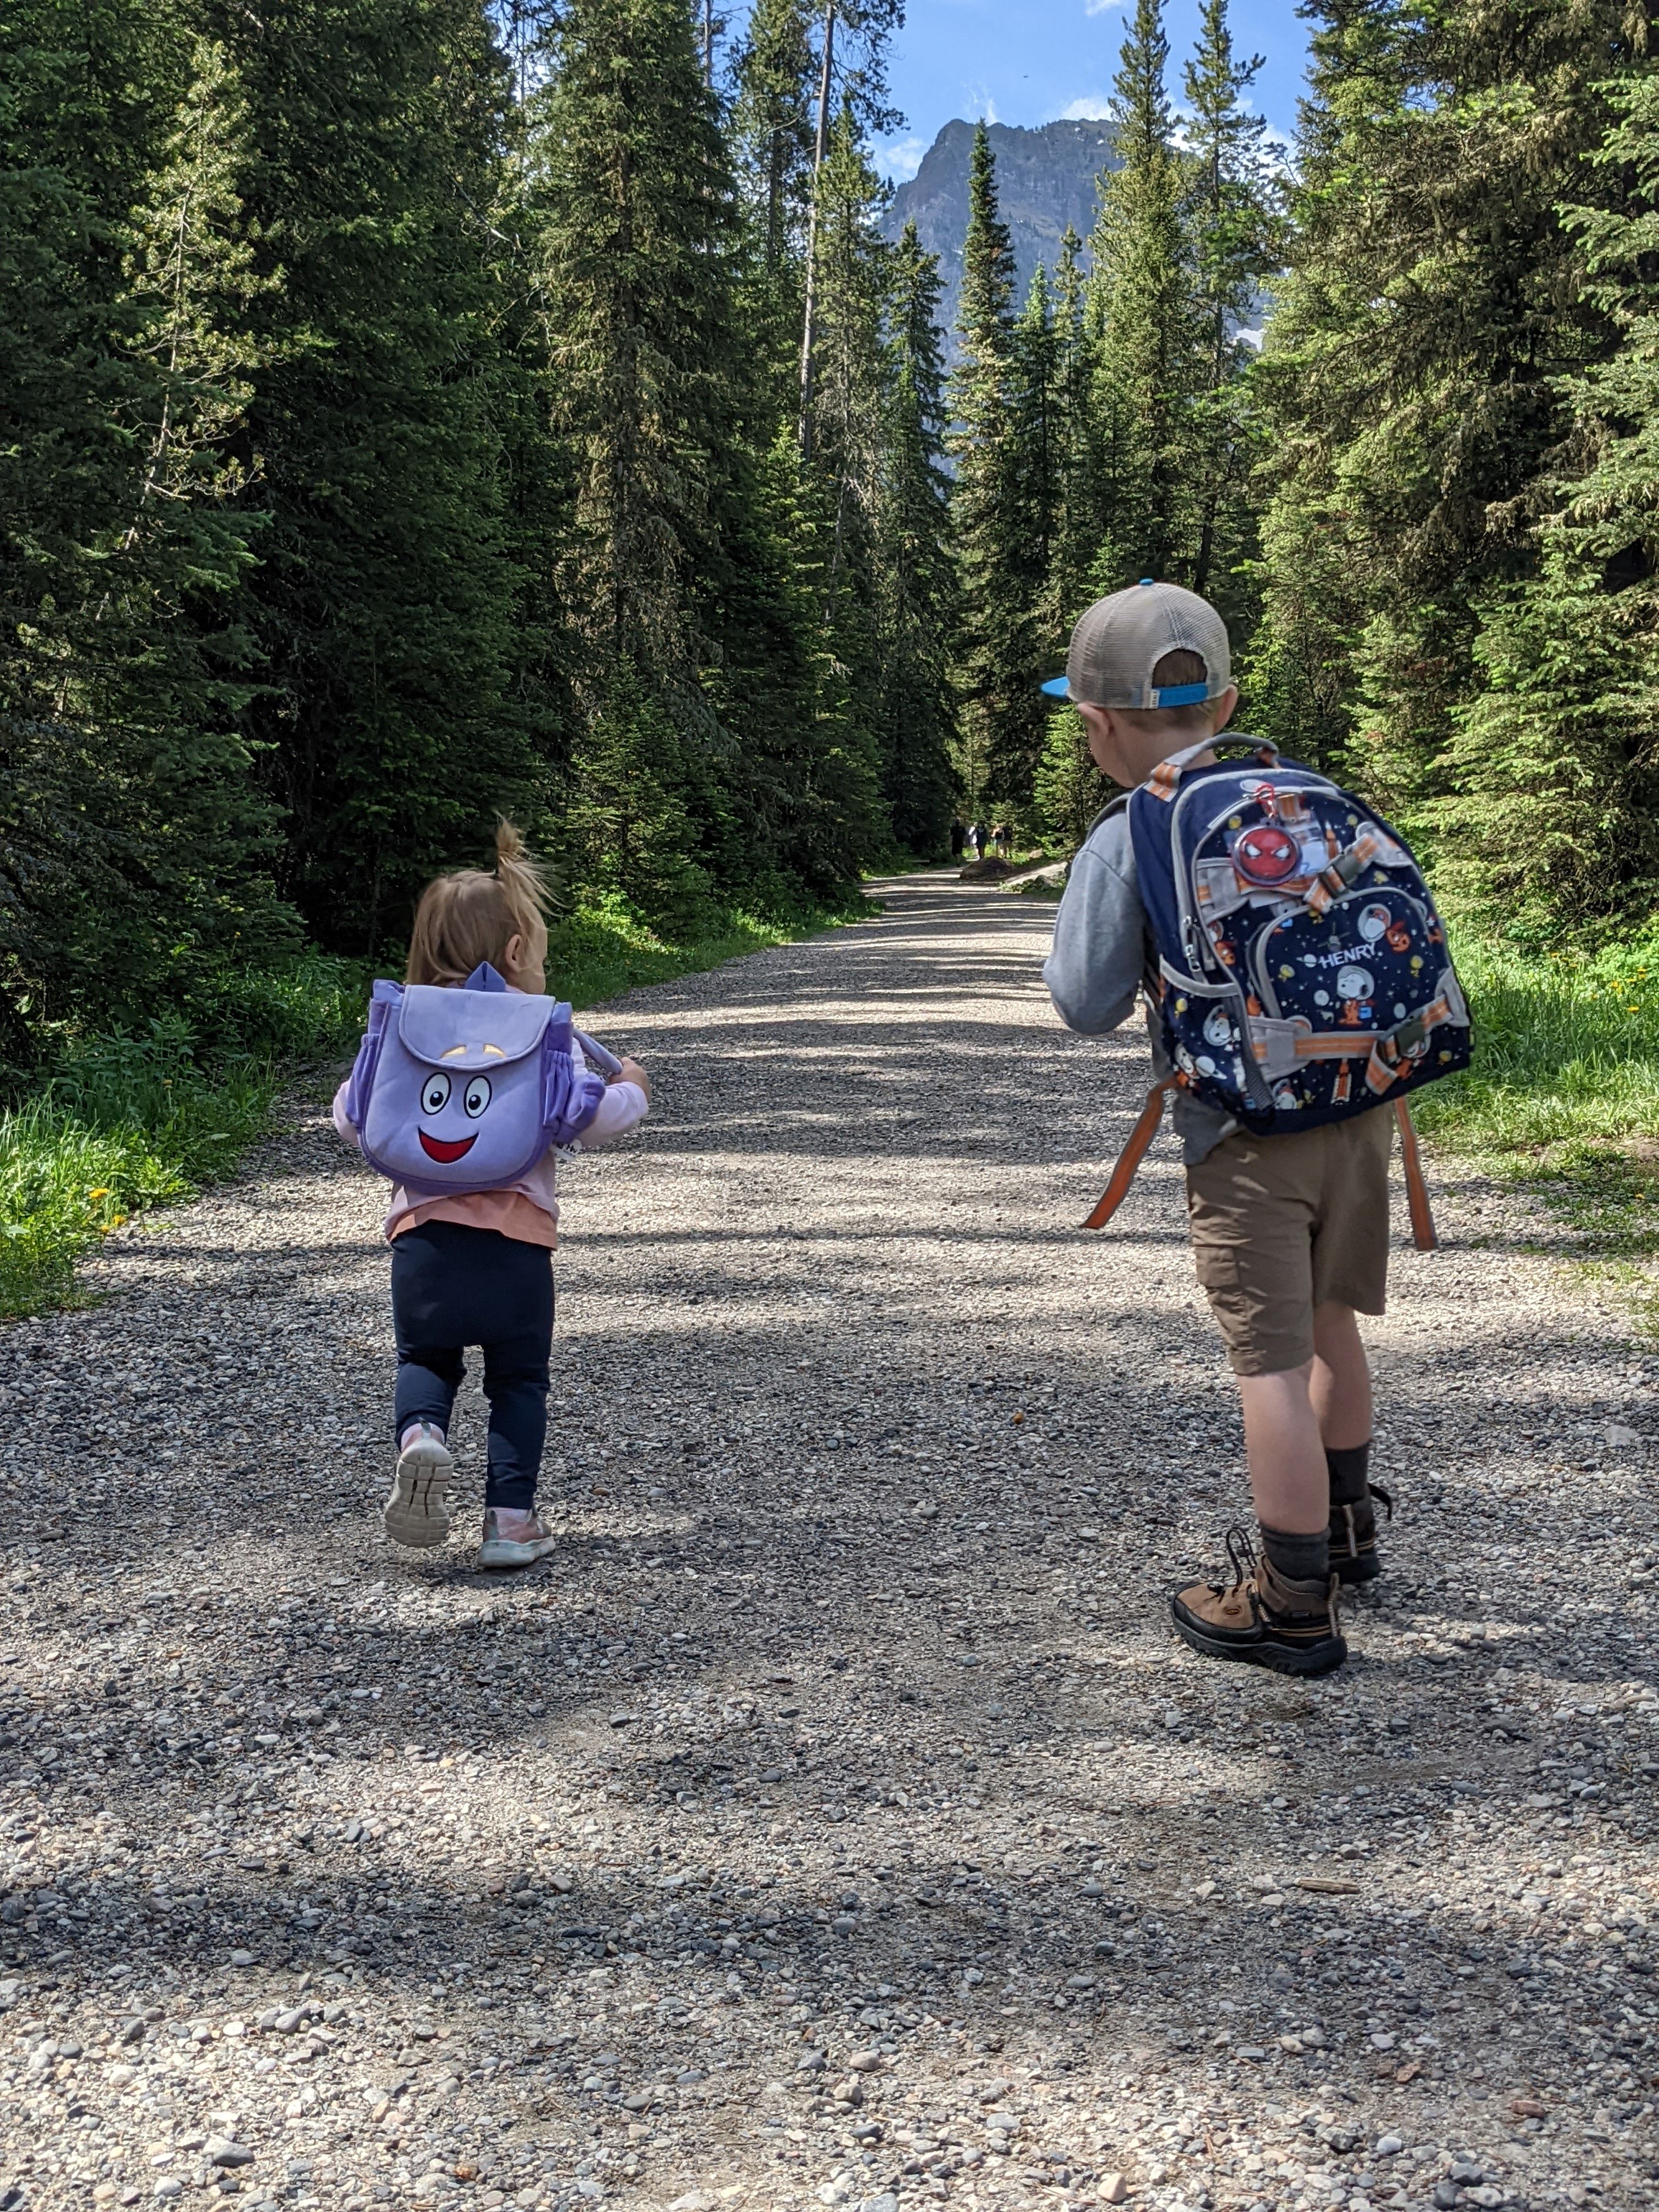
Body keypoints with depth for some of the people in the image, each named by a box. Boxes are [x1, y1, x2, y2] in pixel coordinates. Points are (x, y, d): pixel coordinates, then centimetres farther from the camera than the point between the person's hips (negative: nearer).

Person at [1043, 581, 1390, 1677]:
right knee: (1329, 1322, 22)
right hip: (1361, 1097, 6)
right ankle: (1344, 1524, 40)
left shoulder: (1126, 840, -9)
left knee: (1273, 1360, 1)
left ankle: (1294, 1604, 8)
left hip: (1248, 1129, -6)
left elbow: (1087, 1003, -6)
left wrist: (1093, 894, 8)